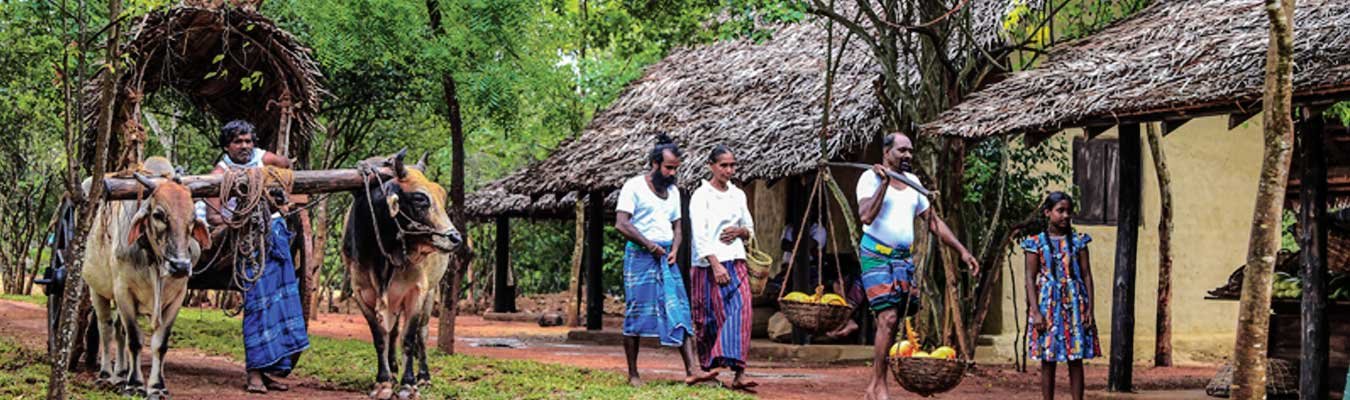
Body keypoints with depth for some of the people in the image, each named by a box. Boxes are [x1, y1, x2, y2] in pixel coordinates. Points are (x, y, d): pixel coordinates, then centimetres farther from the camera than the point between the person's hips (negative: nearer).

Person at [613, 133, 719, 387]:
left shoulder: (673, 192, 16)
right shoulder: (634, 187, -5)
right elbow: (621, 224, -13)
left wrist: (674, 250, 2)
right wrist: (650, 246, -13)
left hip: (666, 258, 6)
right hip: (640, 255, -6)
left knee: (680, 313, -5)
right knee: (636, 315, -3)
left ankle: (691, 370, -13)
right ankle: (633, 374, 5)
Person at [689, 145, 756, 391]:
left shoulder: (738, 195, 14)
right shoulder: (701, 195, -3)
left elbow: (750, 230, 23)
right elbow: (699, 234, -12)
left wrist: (740, 231, -1)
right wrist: (716, 266, -21)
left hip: (736, 262, 4)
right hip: (709, 264, -4)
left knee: (741, 311, -13)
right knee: (710, 318, 1)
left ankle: (738, 373, -22)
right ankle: (709, 370, 18)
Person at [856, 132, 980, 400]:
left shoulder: (912, 182, 16)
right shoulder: (871, 178, -5)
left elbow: (932, 220, 19)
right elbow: (866, 216, -20)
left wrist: (962, 251, 14)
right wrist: (884, 182, -20)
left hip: (904, 258, 6)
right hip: (876, 255, -6)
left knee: (891, 322, 1)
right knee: (888, 318, -17)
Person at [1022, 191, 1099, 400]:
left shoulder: (1078, 241, 5)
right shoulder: (1037, 243, 1)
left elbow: (1087, 275, 5)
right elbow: (1030, 279, -1)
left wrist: (1090, 309, -2)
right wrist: (1035, 311, -9)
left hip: (1074, 304, 1)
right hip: (1048, 304, -1)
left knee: (1076, 361, 1)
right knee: (1048, 360, 2)